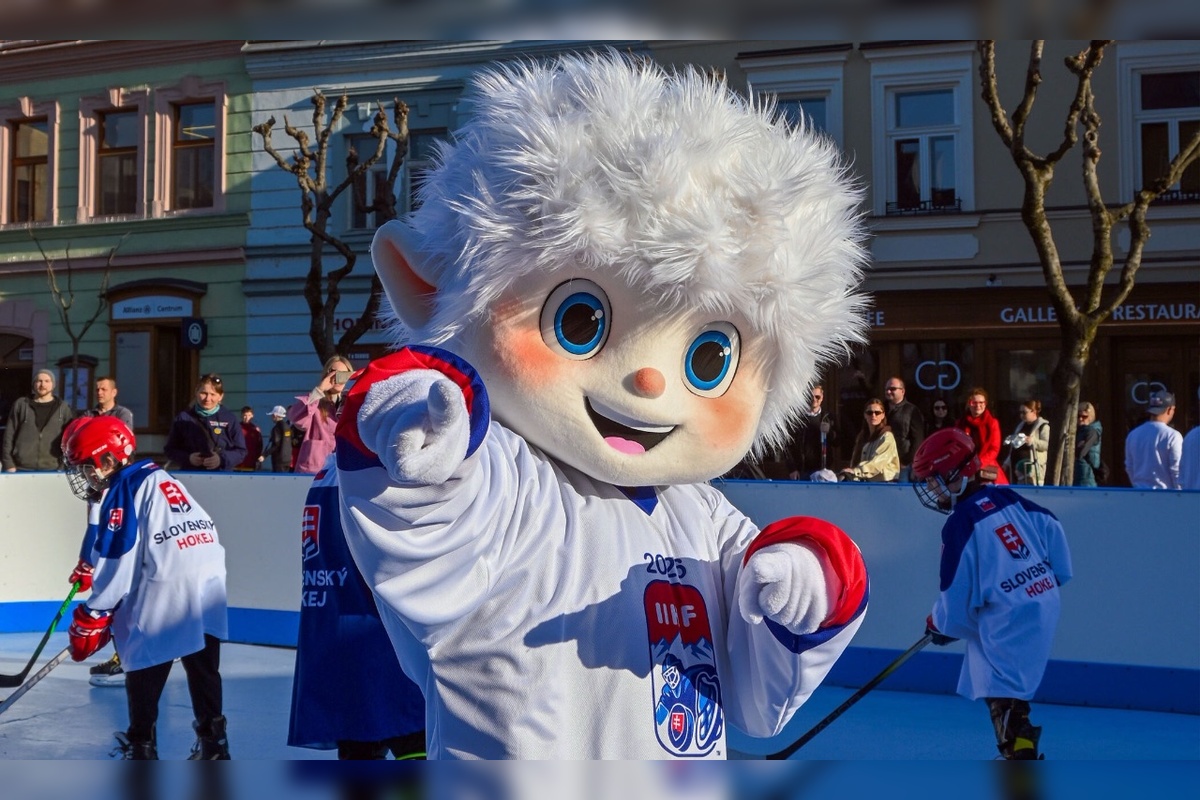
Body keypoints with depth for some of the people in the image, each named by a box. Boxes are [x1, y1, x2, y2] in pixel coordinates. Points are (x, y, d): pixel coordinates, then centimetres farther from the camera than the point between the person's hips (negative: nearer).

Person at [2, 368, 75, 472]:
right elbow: (9, 435, 8)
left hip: (52, 469, 0)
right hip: (22, 469, 0)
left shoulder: (63, 408, 10)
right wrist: (9, 464, 0)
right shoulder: (20, 405, 9)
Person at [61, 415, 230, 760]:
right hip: (209, 582, 8)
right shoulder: (159, 479, 21)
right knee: (204, 667, 14)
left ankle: (141, 746, 13)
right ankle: (213, 742, 19)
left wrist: (92, 616, -5)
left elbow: (119, 556, -11)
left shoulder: (123, 489, -5)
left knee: (145, 668, 6)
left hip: (164, 591, -8)